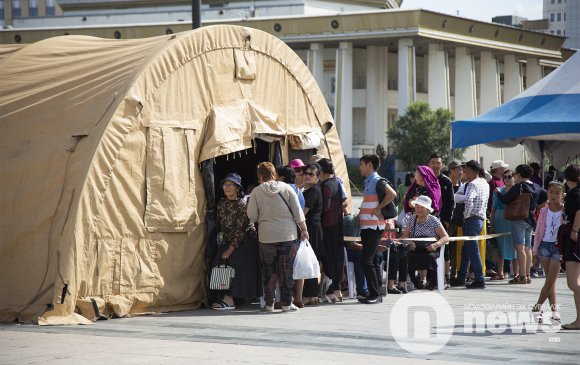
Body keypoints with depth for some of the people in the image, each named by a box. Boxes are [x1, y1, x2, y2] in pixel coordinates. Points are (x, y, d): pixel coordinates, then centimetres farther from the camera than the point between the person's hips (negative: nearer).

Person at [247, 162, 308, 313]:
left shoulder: (256, 192, -3)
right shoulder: (286, 188, 0)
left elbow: (252, 216, -3)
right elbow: (298, 211, -1)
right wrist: (304, 229, 5)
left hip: (266, 236, 0)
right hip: (287, 234, 0)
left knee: (268, 270, 9)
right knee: (287, 269, 5)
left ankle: (269, 303, 10)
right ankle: (286, 303, 4)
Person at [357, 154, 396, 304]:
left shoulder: (376, 180, -12)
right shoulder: (369, 181, 17)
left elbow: (392, 194, -27)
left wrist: (378, 209, -22)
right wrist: (360, 215, 15)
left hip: (373, 227, -10)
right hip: (367, 227, 10)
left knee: (367, 261, -12)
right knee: (371, 260, 10)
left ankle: (375, 294, -10)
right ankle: (375, 294, 14)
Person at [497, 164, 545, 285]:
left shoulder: (518, 187, -14)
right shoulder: (537, 187, 8)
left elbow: (505, 199, -13)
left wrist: (498, 192, 5)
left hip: (519, 219, -7)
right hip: (531, 220, 7)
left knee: (520, 248, -10)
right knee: (527, 248, 12)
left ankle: (522, 276, -15)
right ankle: (527, 275, 13)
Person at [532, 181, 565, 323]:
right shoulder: (544, 211, 7)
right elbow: (538, 231, 11)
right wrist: (536, 251, 9)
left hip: (558, 246, -4)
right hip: (545, 245, 4)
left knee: (550, 280, -7)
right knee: (549, 280, 6)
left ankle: (537, 308, -2)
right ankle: (554, 309, 10)